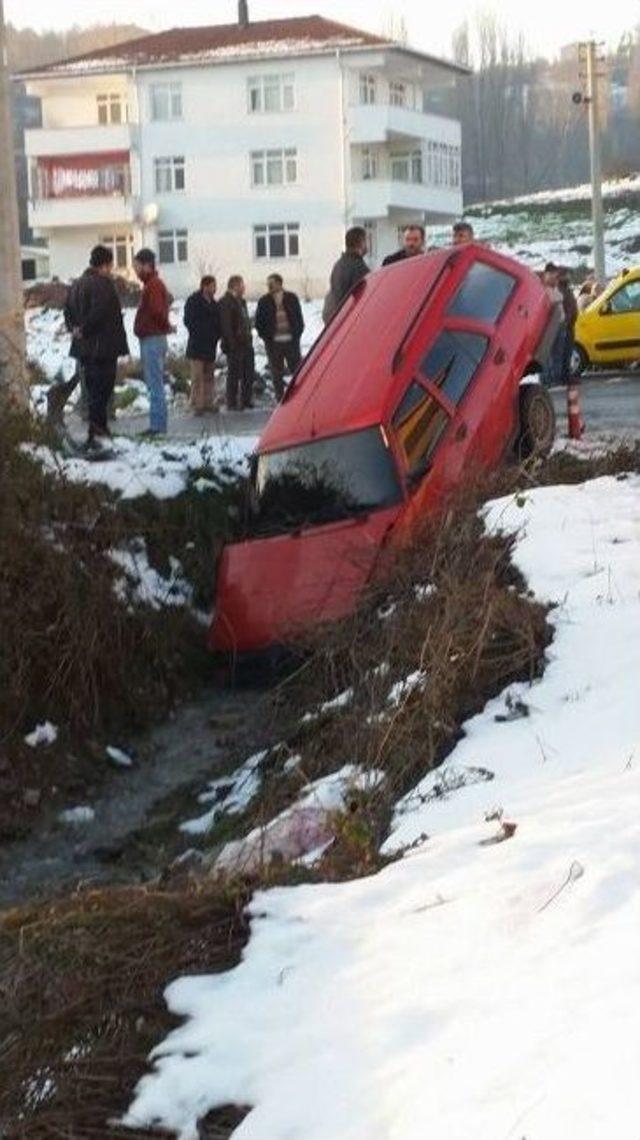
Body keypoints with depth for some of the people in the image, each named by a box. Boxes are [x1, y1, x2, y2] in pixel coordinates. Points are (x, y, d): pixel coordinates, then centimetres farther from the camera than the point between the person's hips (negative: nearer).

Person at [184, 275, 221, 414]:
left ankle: (209, 402, 15)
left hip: (210, 345, 7)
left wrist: (216, 335, 3)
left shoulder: (213, 303, 14)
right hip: (197, 345, -7)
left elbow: (217, 321, 18)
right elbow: (189, 321, -11)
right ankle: (197, 404, -7)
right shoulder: (193, 301, -6)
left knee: (209, 375, 10)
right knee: (198, 376, -8)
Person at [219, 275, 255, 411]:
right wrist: (232, 343, -21)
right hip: (235, 345, -9)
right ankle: (232, 403, 0)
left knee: (249, 374, 11)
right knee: (234, 374, -4)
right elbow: (226, 326, -17)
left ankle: (246, 400, 20)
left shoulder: (241, 301, 19)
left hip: (246, 343, 9)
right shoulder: (226, 303, -10)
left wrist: (249, 337, 16)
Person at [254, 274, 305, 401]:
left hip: (291, 341, 0)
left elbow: (299, 319, 8)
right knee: (277, 375, 2)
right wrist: (267, 337, -2)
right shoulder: (264, 301, 2)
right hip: (274, 343, 0)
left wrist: (296, 334, -2)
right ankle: (280, 400, 7)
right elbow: (259, 322, 7)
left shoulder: (292, 298, 3)